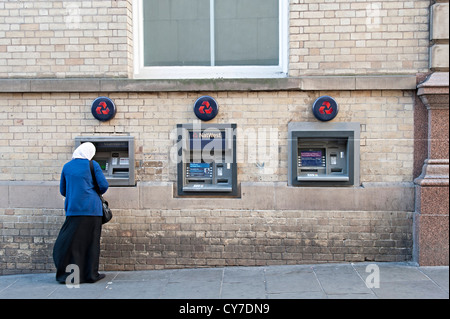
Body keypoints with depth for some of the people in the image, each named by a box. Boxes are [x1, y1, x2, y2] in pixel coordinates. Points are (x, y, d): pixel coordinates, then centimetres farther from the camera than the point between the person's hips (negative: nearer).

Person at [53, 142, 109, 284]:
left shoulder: (67, 166, 9)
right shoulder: (93, 165, 0)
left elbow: (63, 191, 15)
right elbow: (104, 185, -3)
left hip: (74, 209, 2)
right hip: (92, 208, -2)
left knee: (70, 243, 7)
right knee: (91, 242, 6)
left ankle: (68, 275, 8)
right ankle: (90, 275, 12)